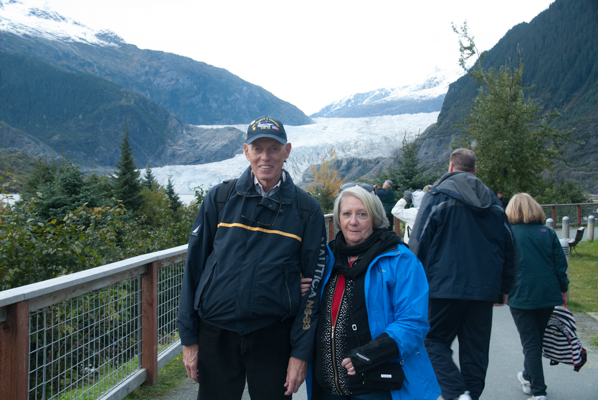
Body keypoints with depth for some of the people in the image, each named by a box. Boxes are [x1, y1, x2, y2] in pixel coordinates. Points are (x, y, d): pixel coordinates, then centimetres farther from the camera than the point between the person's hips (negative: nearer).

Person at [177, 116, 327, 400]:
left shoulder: (306, 209, -1)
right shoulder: (219, 198, 0)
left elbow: (312, 284, -1)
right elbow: (193, 267, 3)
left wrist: (301, 353, -3)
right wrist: (189, 338, 1)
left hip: (273, 338, 0)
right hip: (215, 334, 1)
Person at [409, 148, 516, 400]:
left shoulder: (437, 196, -3)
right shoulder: (492, 201, 13)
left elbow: (418, 244, -7)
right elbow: (508, 246, 17)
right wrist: (505, 287, 24)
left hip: (445, 285, -4)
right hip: (484, 289, 5)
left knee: (435, 341, 5)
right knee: (475, 349, 12)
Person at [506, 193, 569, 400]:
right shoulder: (548, 233, 1)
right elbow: (560, 265, 2)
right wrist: (563, 288, 14)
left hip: (521, 296, -3)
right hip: (548, 295, 4)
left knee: (530, 343, 4)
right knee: (537, 338, 20)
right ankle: (529, 376, 38)